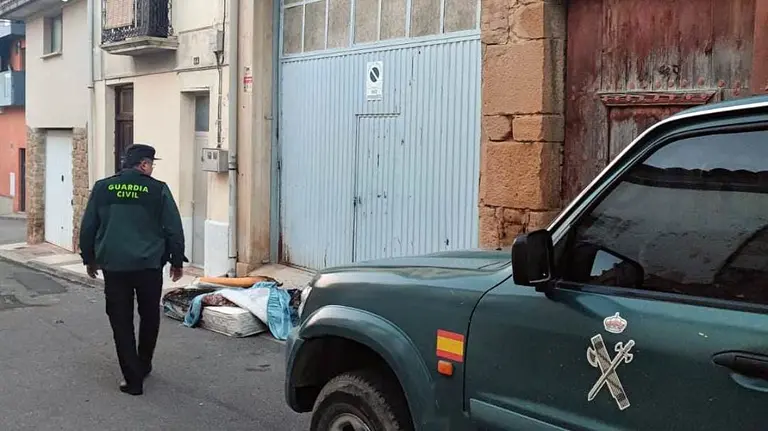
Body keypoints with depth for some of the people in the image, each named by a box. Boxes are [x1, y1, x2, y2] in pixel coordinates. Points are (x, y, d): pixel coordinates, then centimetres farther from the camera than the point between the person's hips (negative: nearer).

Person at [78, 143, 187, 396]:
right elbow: (174, 229, -3)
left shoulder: (102, 188, 2)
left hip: (114, 266, 1)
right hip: (149, 265, -1)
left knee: (121, 323, 6)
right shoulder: (158, 190, -5)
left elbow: (87, 227, 7)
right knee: (149, 317, 19)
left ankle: (133, 379, 5)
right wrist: (177, 261, 8)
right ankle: (143, 366, 32)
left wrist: (89, 259, 20)